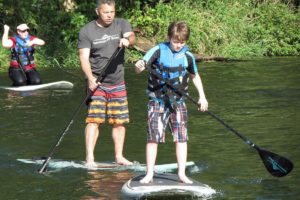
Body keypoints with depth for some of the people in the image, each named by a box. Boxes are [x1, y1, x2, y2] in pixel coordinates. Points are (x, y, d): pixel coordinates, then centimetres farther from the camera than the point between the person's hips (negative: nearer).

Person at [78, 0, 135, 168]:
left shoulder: (121, 24, 3)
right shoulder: (87, 31, -5)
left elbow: (132, 37, -16)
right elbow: (84, 57, -11)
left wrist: (127, 40, -41)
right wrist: (91, 79, -26)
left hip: (118, 83, 3)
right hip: (97, 83, -3)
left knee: (120, 121, 7)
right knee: (94, 120, -11)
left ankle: (119, 156, 19)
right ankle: (89, 158, -12)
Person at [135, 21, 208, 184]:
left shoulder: (188, 56, 2)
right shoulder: (158, 51, -7)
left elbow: (195, 76, 20)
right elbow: (139, 69, -12)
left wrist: (202, 96, 13)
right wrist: (139, 66, -36)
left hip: (178, 102, 3)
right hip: (157, 101, -2)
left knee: (181, 138, -2)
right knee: (153, 138, -5)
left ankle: (182, 173, 5)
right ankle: (149, 174, 2)